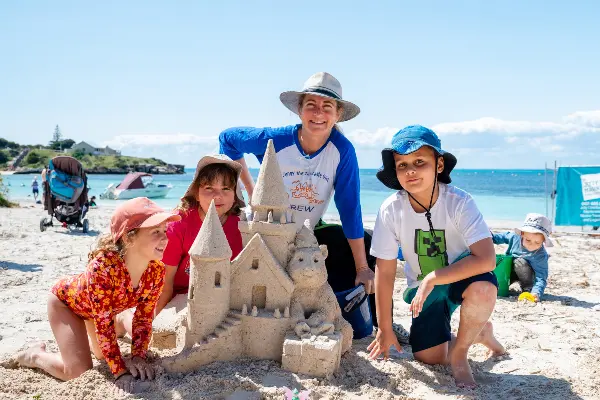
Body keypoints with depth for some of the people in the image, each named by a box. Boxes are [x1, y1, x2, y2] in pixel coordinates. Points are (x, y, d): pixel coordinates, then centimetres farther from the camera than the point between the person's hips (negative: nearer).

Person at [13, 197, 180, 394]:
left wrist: (138, 356, -24)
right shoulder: (103, 266, -44)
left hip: (108, 307, 5)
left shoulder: (157, 269, -28)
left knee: (105, 355, 18)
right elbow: (103, 323, -37)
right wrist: (121, 371, -37)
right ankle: (35, 355, 14)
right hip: (65, 300, -5)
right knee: (79, 372, -12)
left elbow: (144, 317, -15)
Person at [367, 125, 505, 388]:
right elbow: (385, 271, -12)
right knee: (429, 357, -5)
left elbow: (486, 259, -36)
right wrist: (385, 329, -7)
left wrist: (432, 279, -37)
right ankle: (477, 333, 26)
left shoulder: (459, 202, -26)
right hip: (423, 287, 3)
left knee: (483, 288, -36)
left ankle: (459, 351, -7)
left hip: (461, 278, -2)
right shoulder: (391, 210, -20)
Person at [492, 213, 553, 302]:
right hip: (509, 270, 4)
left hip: (525, 273, -4)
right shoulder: (515, 237, -23)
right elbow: (504, 236, 3)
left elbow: (541, 278, -38)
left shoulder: (541, 256, -34)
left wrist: (537, 293, -54)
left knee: (520, 262, -33)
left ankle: (527, 288, -13)